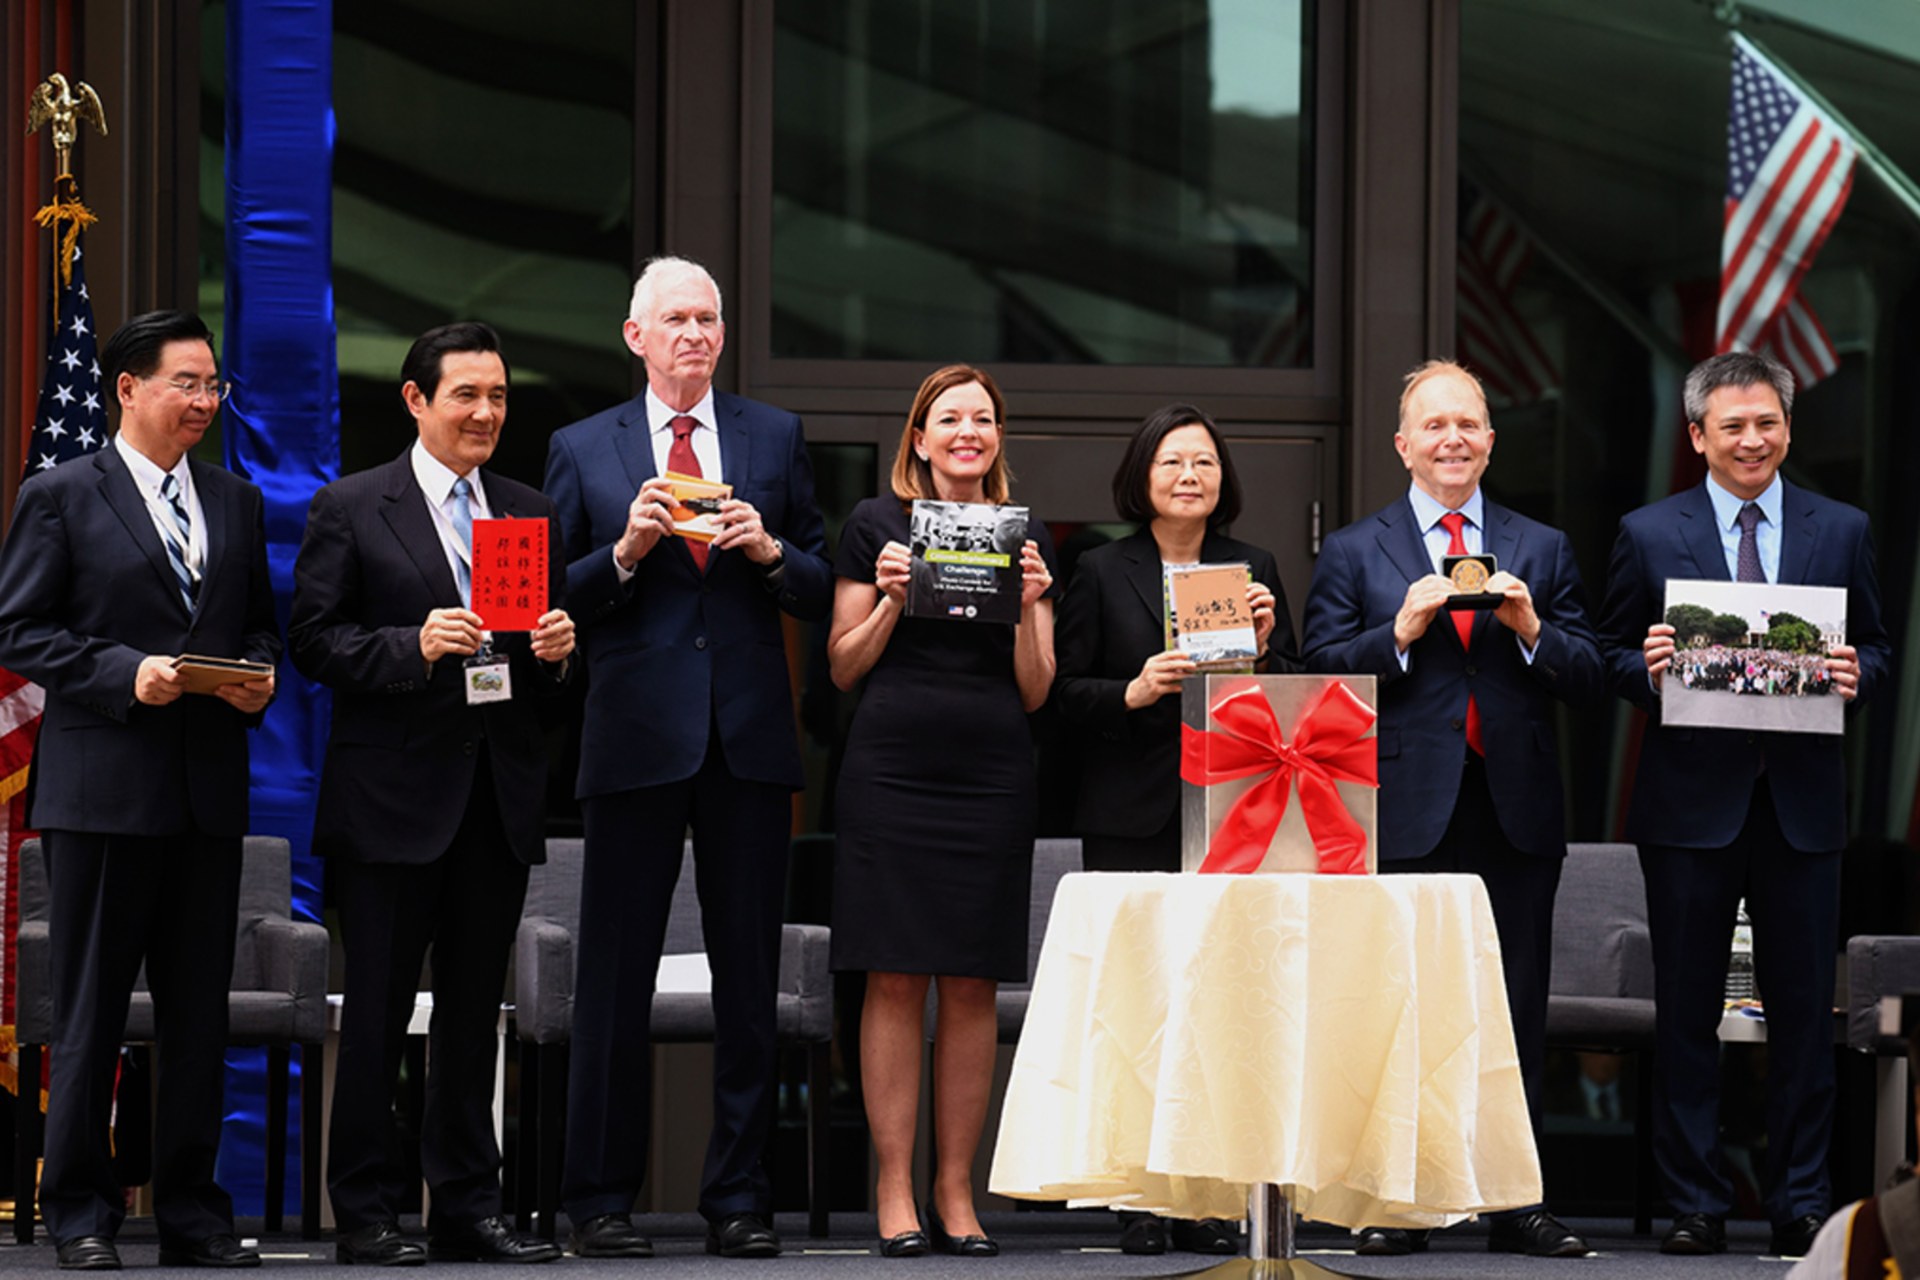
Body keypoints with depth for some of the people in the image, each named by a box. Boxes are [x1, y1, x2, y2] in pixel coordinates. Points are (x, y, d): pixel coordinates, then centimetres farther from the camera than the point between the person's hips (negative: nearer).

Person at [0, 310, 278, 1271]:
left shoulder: (236, 502, 15)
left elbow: (260, 623, 20)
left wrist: (259, 676, -2)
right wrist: (124, 674, -17)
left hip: (210, 789, 5)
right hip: (102, 786, -5)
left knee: (199, 1010, 7)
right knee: (90, 1010, 0)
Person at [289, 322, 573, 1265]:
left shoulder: (532, 513, 15)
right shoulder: (349, 509, 0)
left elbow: (555, 651, 19)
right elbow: (312, 641, -6)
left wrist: (557, 651, -4)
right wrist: (415, 647, -19)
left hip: (499, 793, 5)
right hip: (395, 794, -5)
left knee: (474, 1008, 9)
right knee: (377, 1008, -1)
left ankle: (467, 1207, 15)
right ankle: (365, 1213, 6)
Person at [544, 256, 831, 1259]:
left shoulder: (775, 439, 11)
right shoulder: (583, 450, 7)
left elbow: (822, 593, 10)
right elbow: (553, 603, 4)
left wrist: (771, 551, -9)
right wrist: (623, 552, -12)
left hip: (748, 742, 2)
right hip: (636, 741, -2)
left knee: (749, 983, 4)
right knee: (615, 981, 0)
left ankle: (739, 1200, 10)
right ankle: (600, 1201, 7)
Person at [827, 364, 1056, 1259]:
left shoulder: (1026, 536, 12)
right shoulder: (877, 525, 6)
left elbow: (1035, 692, 10)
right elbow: (843, 668, 6)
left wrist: (1028, 608, -6)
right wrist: (891, 601, -10)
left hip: (990, 780, 2)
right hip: (892, 772, -2)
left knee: (972, 987, 2)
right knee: (895, 982, -3)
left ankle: (955, 1194, 9)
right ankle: (895, 1192, 2)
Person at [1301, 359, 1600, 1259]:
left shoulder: (1542, 550, 14)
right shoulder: (1354, 554, 8)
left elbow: (1587, 681, 8)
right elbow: (1322, 678, -1)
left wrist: (1532, 630, -10)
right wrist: (1400, 631, -14)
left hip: (1515, 813, 2)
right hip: (1404, 815, -2)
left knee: (1515, 1016, 4)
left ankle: (1515, 1206, 8)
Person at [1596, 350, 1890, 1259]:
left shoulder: (1841, 532, 9)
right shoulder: (1648, 535, 4)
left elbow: (1875, 647, 13)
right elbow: (1610, 657, 7)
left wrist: (1856, 674, -9)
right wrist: (1646, 670, -14)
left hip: (1802, 802, 1)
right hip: (1690, 804, -1)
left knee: (1803, 1010, 4)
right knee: (1686, 1013, 3)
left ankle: (1801, 1203, 12)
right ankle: (1695, 1206, 10)